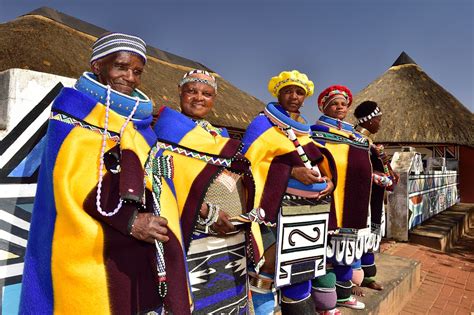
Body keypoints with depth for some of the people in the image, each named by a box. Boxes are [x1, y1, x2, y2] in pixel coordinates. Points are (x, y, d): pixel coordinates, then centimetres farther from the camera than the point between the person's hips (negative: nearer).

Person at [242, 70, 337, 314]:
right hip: (276, 207, -6)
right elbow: (249, 164, -11)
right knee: (270, 262, -14)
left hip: (308, 207, 7)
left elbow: (320, 163, 25)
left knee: (301, 265, 10)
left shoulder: (307, 130, 19)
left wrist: (329, 180, 2)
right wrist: (291, 172, -19)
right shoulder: (263, 124, -2)